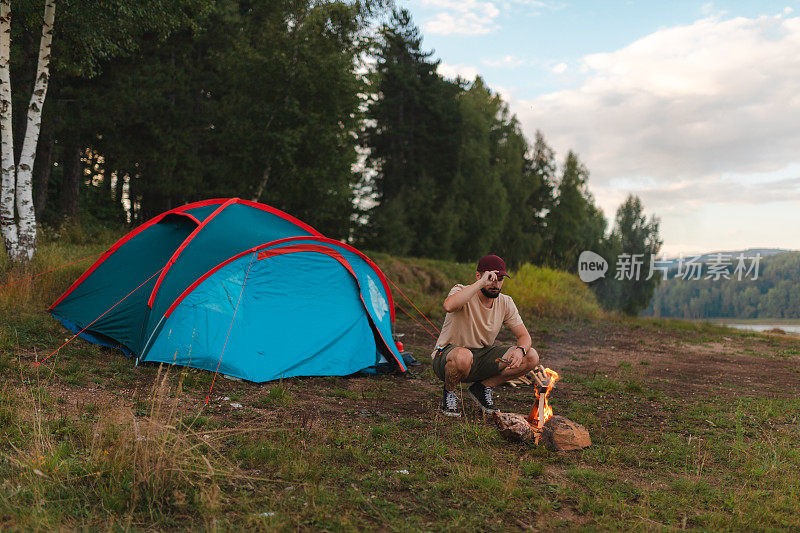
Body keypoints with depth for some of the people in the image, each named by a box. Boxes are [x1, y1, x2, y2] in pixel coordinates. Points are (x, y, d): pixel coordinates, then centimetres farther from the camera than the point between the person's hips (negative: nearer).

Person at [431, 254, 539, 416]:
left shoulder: (505, 303, -1)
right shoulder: (462, 292, -17)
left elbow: (524, 336, 1)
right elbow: (449, 306, -43)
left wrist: (520, 350, -23)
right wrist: (481, 283, -39)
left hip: (482, 359, 6)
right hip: (446, 357, -5)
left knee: (531, 357, -11)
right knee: (463, 356, -43)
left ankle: (483, 387, 5)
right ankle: (449, 392, -8)